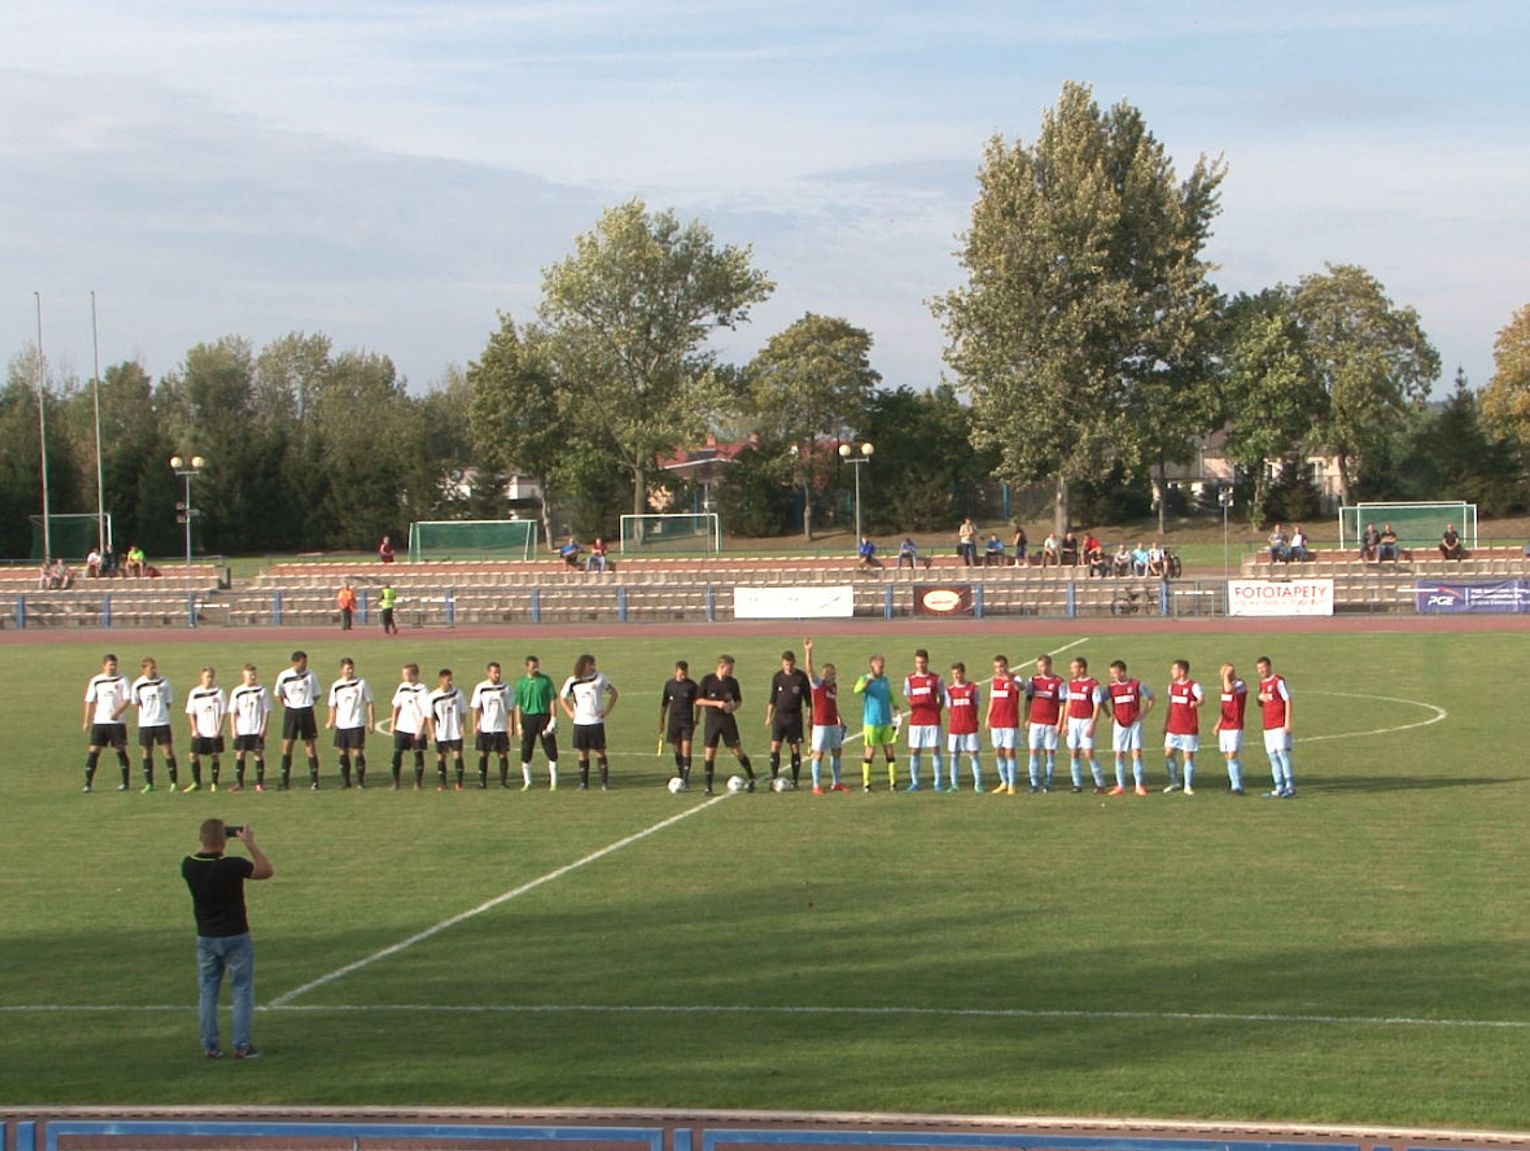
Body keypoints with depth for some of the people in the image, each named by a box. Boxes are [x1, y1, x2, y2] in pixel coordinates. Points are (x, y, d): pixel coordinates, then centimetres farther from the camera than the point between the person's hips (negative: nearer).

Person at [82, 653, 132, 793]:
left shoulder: (122, 679, -2)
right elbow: (90, 701, 9)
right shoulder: (95, 681, 5)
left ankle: (125, 783, 14)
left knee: (121, 751, 2)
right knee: (93, 751, -4)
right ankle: (88, 784, -2)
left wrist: (118, 712, -22)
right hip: (99, 722, 2)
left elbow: (127, 699, -7)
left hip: (117, 722, -2)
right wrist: (87, 721, 4)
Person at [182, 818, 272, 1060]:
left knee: (208, 992, 12)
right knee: (242, 991, 6)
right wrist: (250, 843, -7)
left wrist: (207, 842, 8)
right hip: (235, 937, -4)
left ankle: (210, 1046, 13)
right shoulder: (232, 866, -22)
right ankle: (242, 1046, 5)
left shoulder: (189, 866, -9)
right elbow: (267, 871, -9)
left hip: (205, 938, 4)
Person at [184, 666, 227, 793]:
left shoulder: (219, 692, -1)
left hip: (215, 733, -1)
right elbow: (191, 713, 6)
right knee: (194, 755, -4)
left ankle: (214, 783, 12)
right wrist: (194, 729, -4)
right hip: (199, 733, 1)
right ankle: (196, 782, 8)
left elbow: (223, 713, 0)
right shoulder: (194, 693, 3)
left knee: (215, 756, 2)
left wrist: (219, 729, -8)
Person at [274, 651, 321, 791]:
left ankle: (314, 781, 5)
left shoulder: (310, 674, -2)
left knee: (310, 745, 0)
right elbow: (278, 694, 11)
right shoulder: (284, 676, -3)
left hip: (306, 712, 0)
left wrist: (306, 704, 4)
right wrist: (286, 705, 4)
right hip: (290, 712, 0)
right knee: (287, 744, -1)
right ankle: (284, 781, 5)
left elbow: (316, 694, 9)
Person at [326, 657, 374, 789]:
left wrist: (372, 721, -4)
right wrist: (331, 721, 2)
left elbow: (370, 703, 1)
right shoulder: (336, 686, 6)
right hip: (341, 725, 3)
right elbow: (333, 705, 14)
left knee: (357, 752, -5)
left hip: (357, 724, -3)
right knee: (343, 753, 6)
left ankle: (361, 780, 4)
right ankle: (345, 781, 14)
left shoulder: (362, 683, -3)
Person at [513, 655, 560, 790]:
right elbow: (518, 705, 6)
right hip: (528, 717, 1)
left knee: (551, 751, -3)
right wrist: (519, 725, 1)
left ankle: (553, 782, 3)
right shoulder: (521, 683, 4)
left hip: (544, 716, -1)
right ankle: (527, 782, 12)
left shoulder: (546, 680, 2)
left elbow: (552, 700, 3)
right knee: (526, 752, 3)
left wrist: (553, 718, -6)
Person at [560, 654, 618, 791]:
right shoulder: (572, 681, 2)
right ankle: (583, 783, 10)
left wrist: (607, 710, 1)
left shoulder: (599, 678, -2)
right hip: (580, 723, 1)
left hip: (596, 722, -1)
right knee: (583, 754, 5)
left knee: (600, 752, -1)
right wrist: (569, 712, 6)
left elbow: (614, 693, 9)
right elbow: (562, 697, 18)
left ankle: (605, 782, 3)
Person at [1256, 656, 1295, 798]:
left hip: (1280, 726, -8)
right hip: (1268, 726, 8)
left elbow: (1288, 701, -9)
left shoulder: (1279, 681, -6)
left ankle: (1290, 787, -12)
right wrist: (1260, 698, 0)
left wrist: (1288, 722, -16)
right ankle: (1279, 788, 7)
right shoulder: (1262, 684, 17)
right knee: (1273, 757, 5)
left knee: (1283, 753, -13)